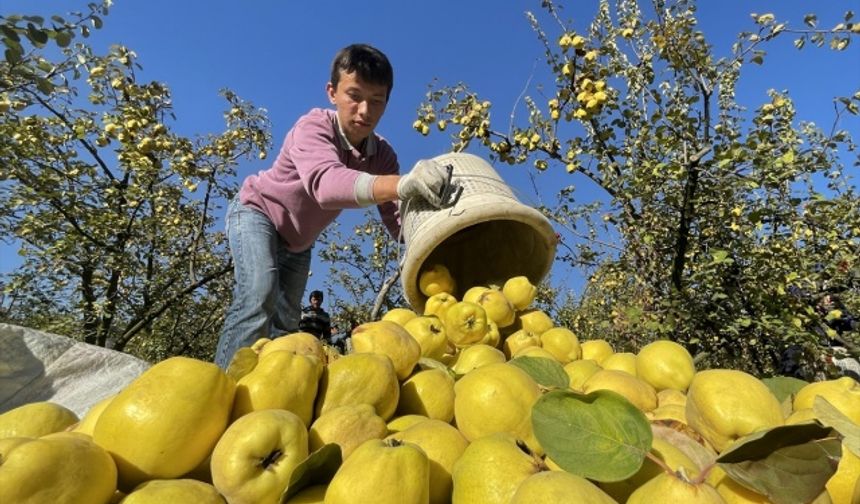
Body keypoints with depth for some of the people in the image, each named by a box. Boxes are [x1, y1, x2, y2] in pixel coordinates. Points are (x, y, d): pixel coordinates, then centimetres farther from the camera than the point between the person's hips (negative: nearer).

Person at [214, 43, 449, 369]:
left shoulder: (382, 155, -17)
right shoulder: (313, 126, -32)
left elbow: (399, 224, -27)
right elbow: (326, 183, -55)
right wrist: (403, 184, -72)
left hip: (297, 241, 6)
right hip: (256, 212, -5)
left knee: (286, 324, 6)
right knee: (259, 298, -28)